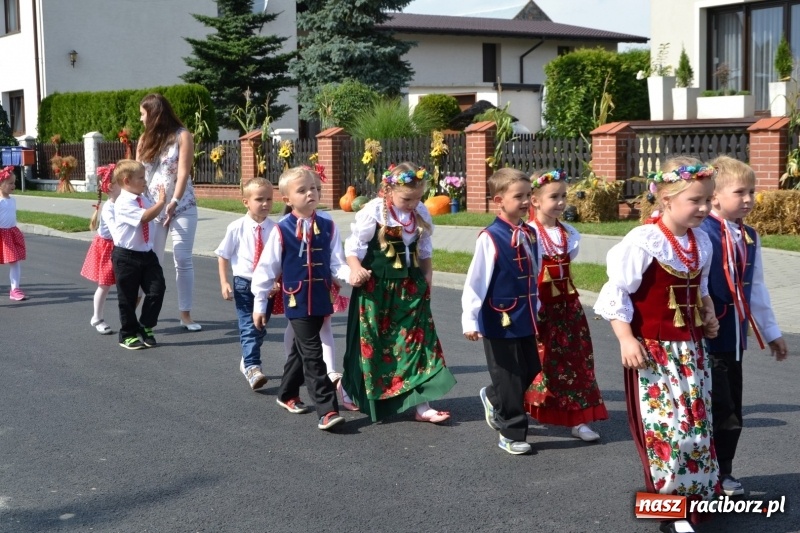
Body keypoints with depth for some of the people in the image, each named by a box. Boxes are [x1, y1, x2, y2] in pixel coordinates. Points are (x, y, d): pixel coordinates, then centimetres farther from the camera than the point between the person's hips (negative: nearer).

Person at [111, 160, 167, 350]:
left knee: (157, 289, 1)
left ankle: (146, 328, 18)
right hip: (126, 256, -7)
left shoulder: (144, 199, 7)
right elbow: (145, 216, -29)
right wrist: (161, 202, -24)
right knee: (127, 297, 5)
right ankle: (127, 335, 20)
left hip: (146, 253, 7)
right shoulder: (123, 203, -18)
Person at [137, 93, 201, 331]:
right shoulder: (145, 139, 12)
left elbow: (183, 172, -12)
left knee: (183, 260, -4)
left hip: (181, 207, -4)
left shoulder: (182, 135, -3)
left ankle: (185, 314, 0)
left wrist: (174, 202, -21)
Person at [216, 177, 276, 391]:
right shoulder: (237, 228, -8)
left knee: (260, 327, 14)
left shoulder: (274, 229, -6)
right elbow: (223, 256, 2)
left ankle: (247, 360, 35)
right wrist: (224, 283, -4)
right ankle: (252, 367, -12)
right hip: (244, 284, -2)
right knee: (249, 327, -11)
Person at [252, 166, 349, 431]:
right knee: (312, 354, -8)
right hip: (297, 300, -4)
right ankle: (327, 411, -8)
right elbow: (267, 267, -3)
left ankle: (287, 394, 39)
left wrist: (351, 274, -21)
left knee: (302, 350, 19)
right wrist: (259, 303, -1)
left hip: (321, 299, 4)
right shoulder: (281, 231, -9)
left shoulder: (328, 227, 0)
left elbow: (336, 263, 0)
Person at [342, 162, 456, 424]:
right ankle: (358, 396, 30)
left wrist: (426, 276, 8)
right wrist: (356, 269, -25)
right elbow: (353, 246, -10)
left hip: (409, 287, 4)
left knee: (417, 340, -1)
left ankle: (421, 405, 1)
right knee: (371, 344, 7)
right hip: (376, 288, -4)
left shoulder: (421, 214, 3)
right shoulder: (373, 212, -13)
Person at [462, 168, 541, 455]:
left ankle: (492, 398, 41)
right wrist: (470, 320, -20)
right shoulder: (490, 238, -16)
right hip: (500, 321, -7)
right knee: (510, 379, 3)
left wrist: (535, 307, 18)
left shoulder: (529, 235, 4)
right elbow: (475, 281, -17)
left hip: (525, 319, 7)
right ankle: (511, 434, 21)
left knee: (532, 372, 14)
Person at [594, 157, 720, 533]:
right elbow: (615, 294, -15)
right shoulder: (643, 241, -18)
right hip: (653, 350, -7)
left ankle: (698, 494, 30)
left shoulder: (701, 242, 5)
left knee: (697, 424, 14)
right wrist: (626, 340, -19)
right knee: (666, 428, -7)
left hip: (691, 348, 7)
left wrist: (709, 316, 6)